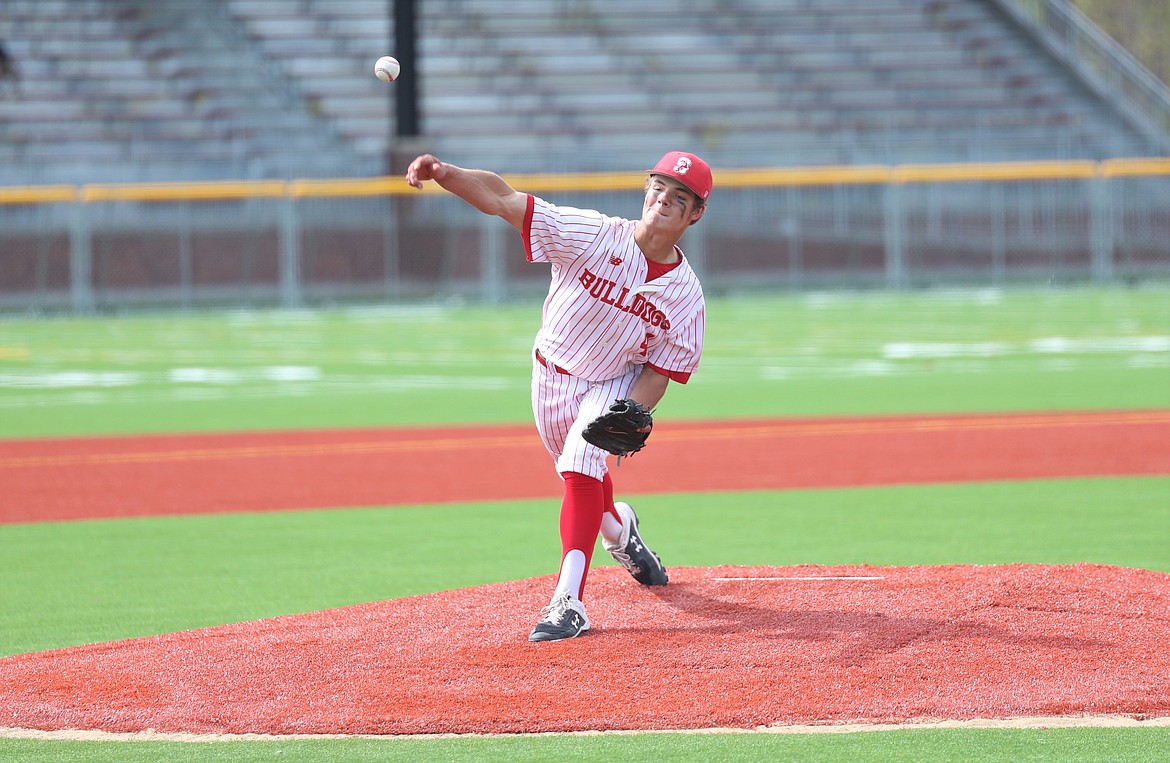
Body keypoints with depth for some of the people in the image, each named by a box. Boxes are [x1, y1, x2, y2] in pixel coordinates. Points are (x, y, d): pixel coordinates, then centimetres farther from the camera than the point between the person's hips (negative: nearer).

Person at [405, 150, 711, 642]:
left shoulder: (687, 296, -19)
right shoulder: (592, 235, -24)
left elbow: (658, 373, -12)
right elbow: (500, 199, -30)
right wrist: (442, 173, -45)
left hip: (615, 385, -2)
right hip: (552, 375, 2)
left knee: (581, 468, -25)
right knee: (581, 476, 18)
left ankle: (569, 602, -28)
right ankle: (618, 529, 55)